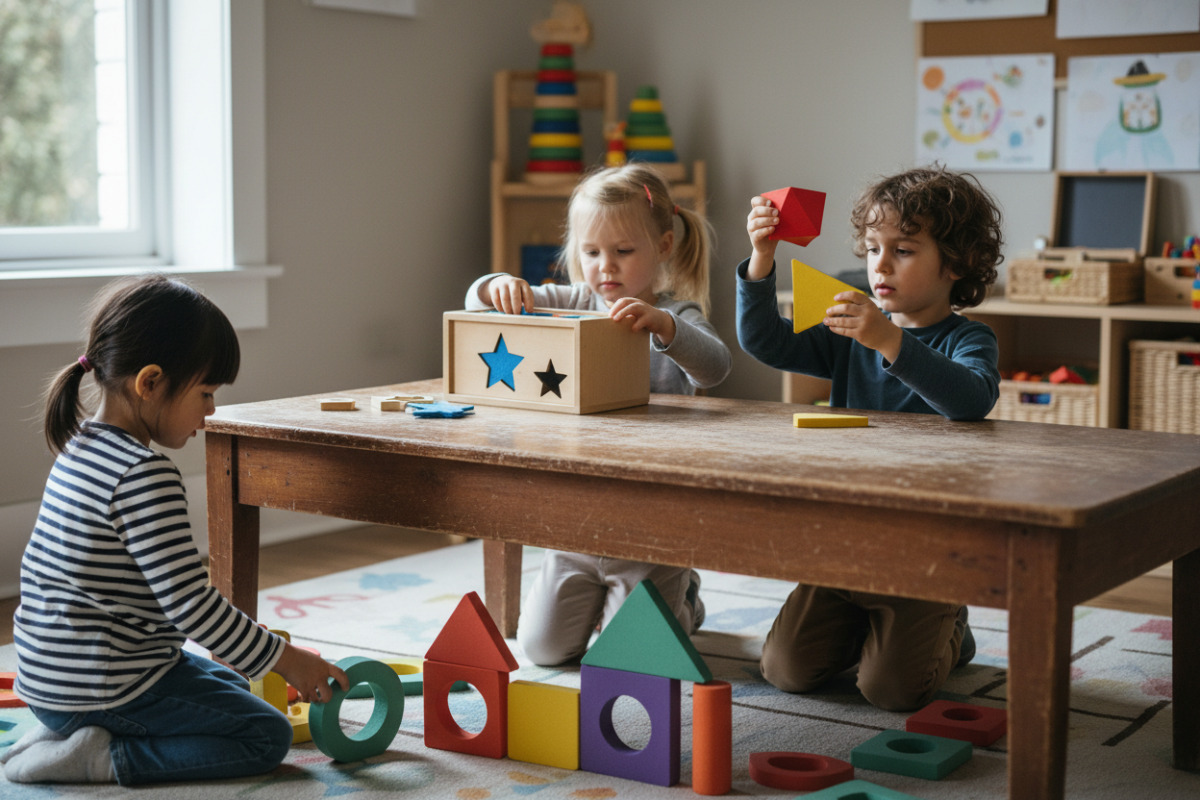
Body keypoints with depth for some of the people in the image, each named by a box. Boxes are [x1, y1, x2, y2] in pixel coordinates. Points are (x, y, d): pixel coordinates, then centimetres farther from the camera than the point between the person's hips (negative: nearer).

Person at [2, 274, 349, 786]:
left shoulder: (81, 447, 8)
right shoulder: (144, 476, -24)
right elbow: (189, 603, -24)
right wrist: (284, 659, -13)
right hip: (106, 687, -9)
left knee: (227, 684, 27)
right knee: (268, 737, -1)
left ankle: (67, 730, 12)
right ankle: (102, 757, -9)